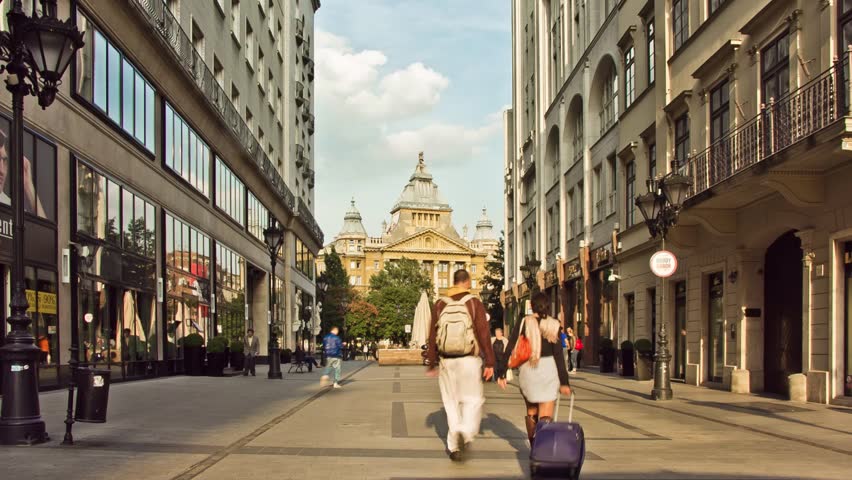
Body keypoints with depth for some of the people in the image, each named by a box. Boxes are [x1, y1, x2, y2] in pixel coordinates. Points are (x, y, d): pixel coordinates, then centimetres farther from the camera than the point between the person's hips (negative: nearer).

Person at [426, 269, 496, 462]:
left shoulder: (440, 305, 4)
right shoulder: (475, 303, -4)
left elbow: (432, 336, 6)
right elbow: (484, 334, -8)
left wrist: (431, 363, 14)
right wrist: (490, 362, -4)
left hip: (446, 361, 3)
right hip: (469, 360, -3)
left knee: (451, 402, 11)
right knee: (473, 399, 8)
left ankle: (454, 446, 11)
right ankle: (466, 432, -17)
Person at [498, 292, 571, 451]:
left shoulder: (523, 323, 2)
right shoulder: (553, 325, -1)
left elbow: (509, 349, -2)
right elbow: (559, 355, -6)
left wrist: (502, 374, 3)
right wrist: (564, 382, -4)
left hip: (527, 370, 2)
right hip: (548, 370, -2)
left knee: (531, 411, 21)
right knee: (545, 415, -2)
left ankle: (534, 448, 27)